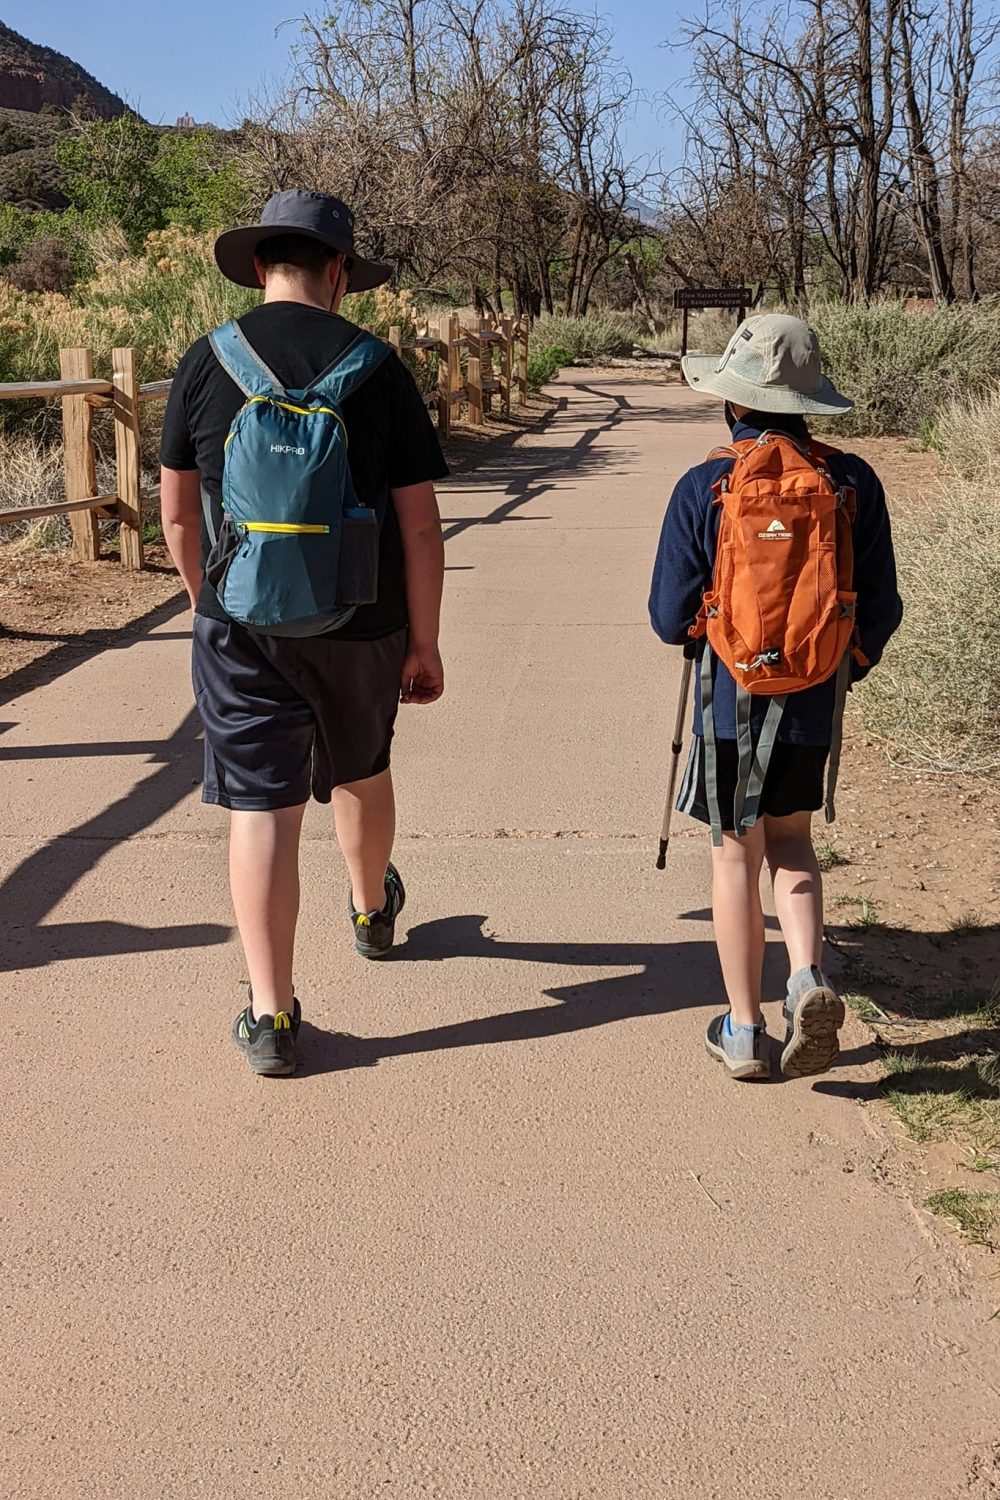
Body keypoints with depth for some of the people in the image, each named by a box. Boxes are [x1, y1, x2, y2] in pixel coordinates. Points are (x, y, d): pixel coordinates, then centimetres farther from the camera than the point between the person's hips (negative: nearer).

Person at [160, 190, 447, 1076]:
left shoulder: (207, 362, -2)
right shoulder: (377, 367, -6)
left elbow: (178, 512, 5)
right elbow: (419, 524, -6)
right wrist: (425, 642, 3)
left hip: (241, 626, 0)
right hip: (360, 627, 1)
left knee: (260, 809, 2)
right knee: (361, 771, 23)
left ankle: (271, 1014, 3)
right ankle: (373, 911, 49)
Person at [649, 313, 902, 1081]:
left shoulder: (704, 488, -11)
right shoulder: (853, 482, -5)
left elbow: (671, 619, -9)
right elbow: (881, 610, 0)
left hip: (732, 702, -2)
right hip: (814, 704, 2)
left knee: (737, 855, 11)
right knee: (791, 839, 22)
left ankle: (744, 1030, 18)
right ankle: (809, 975, 0)